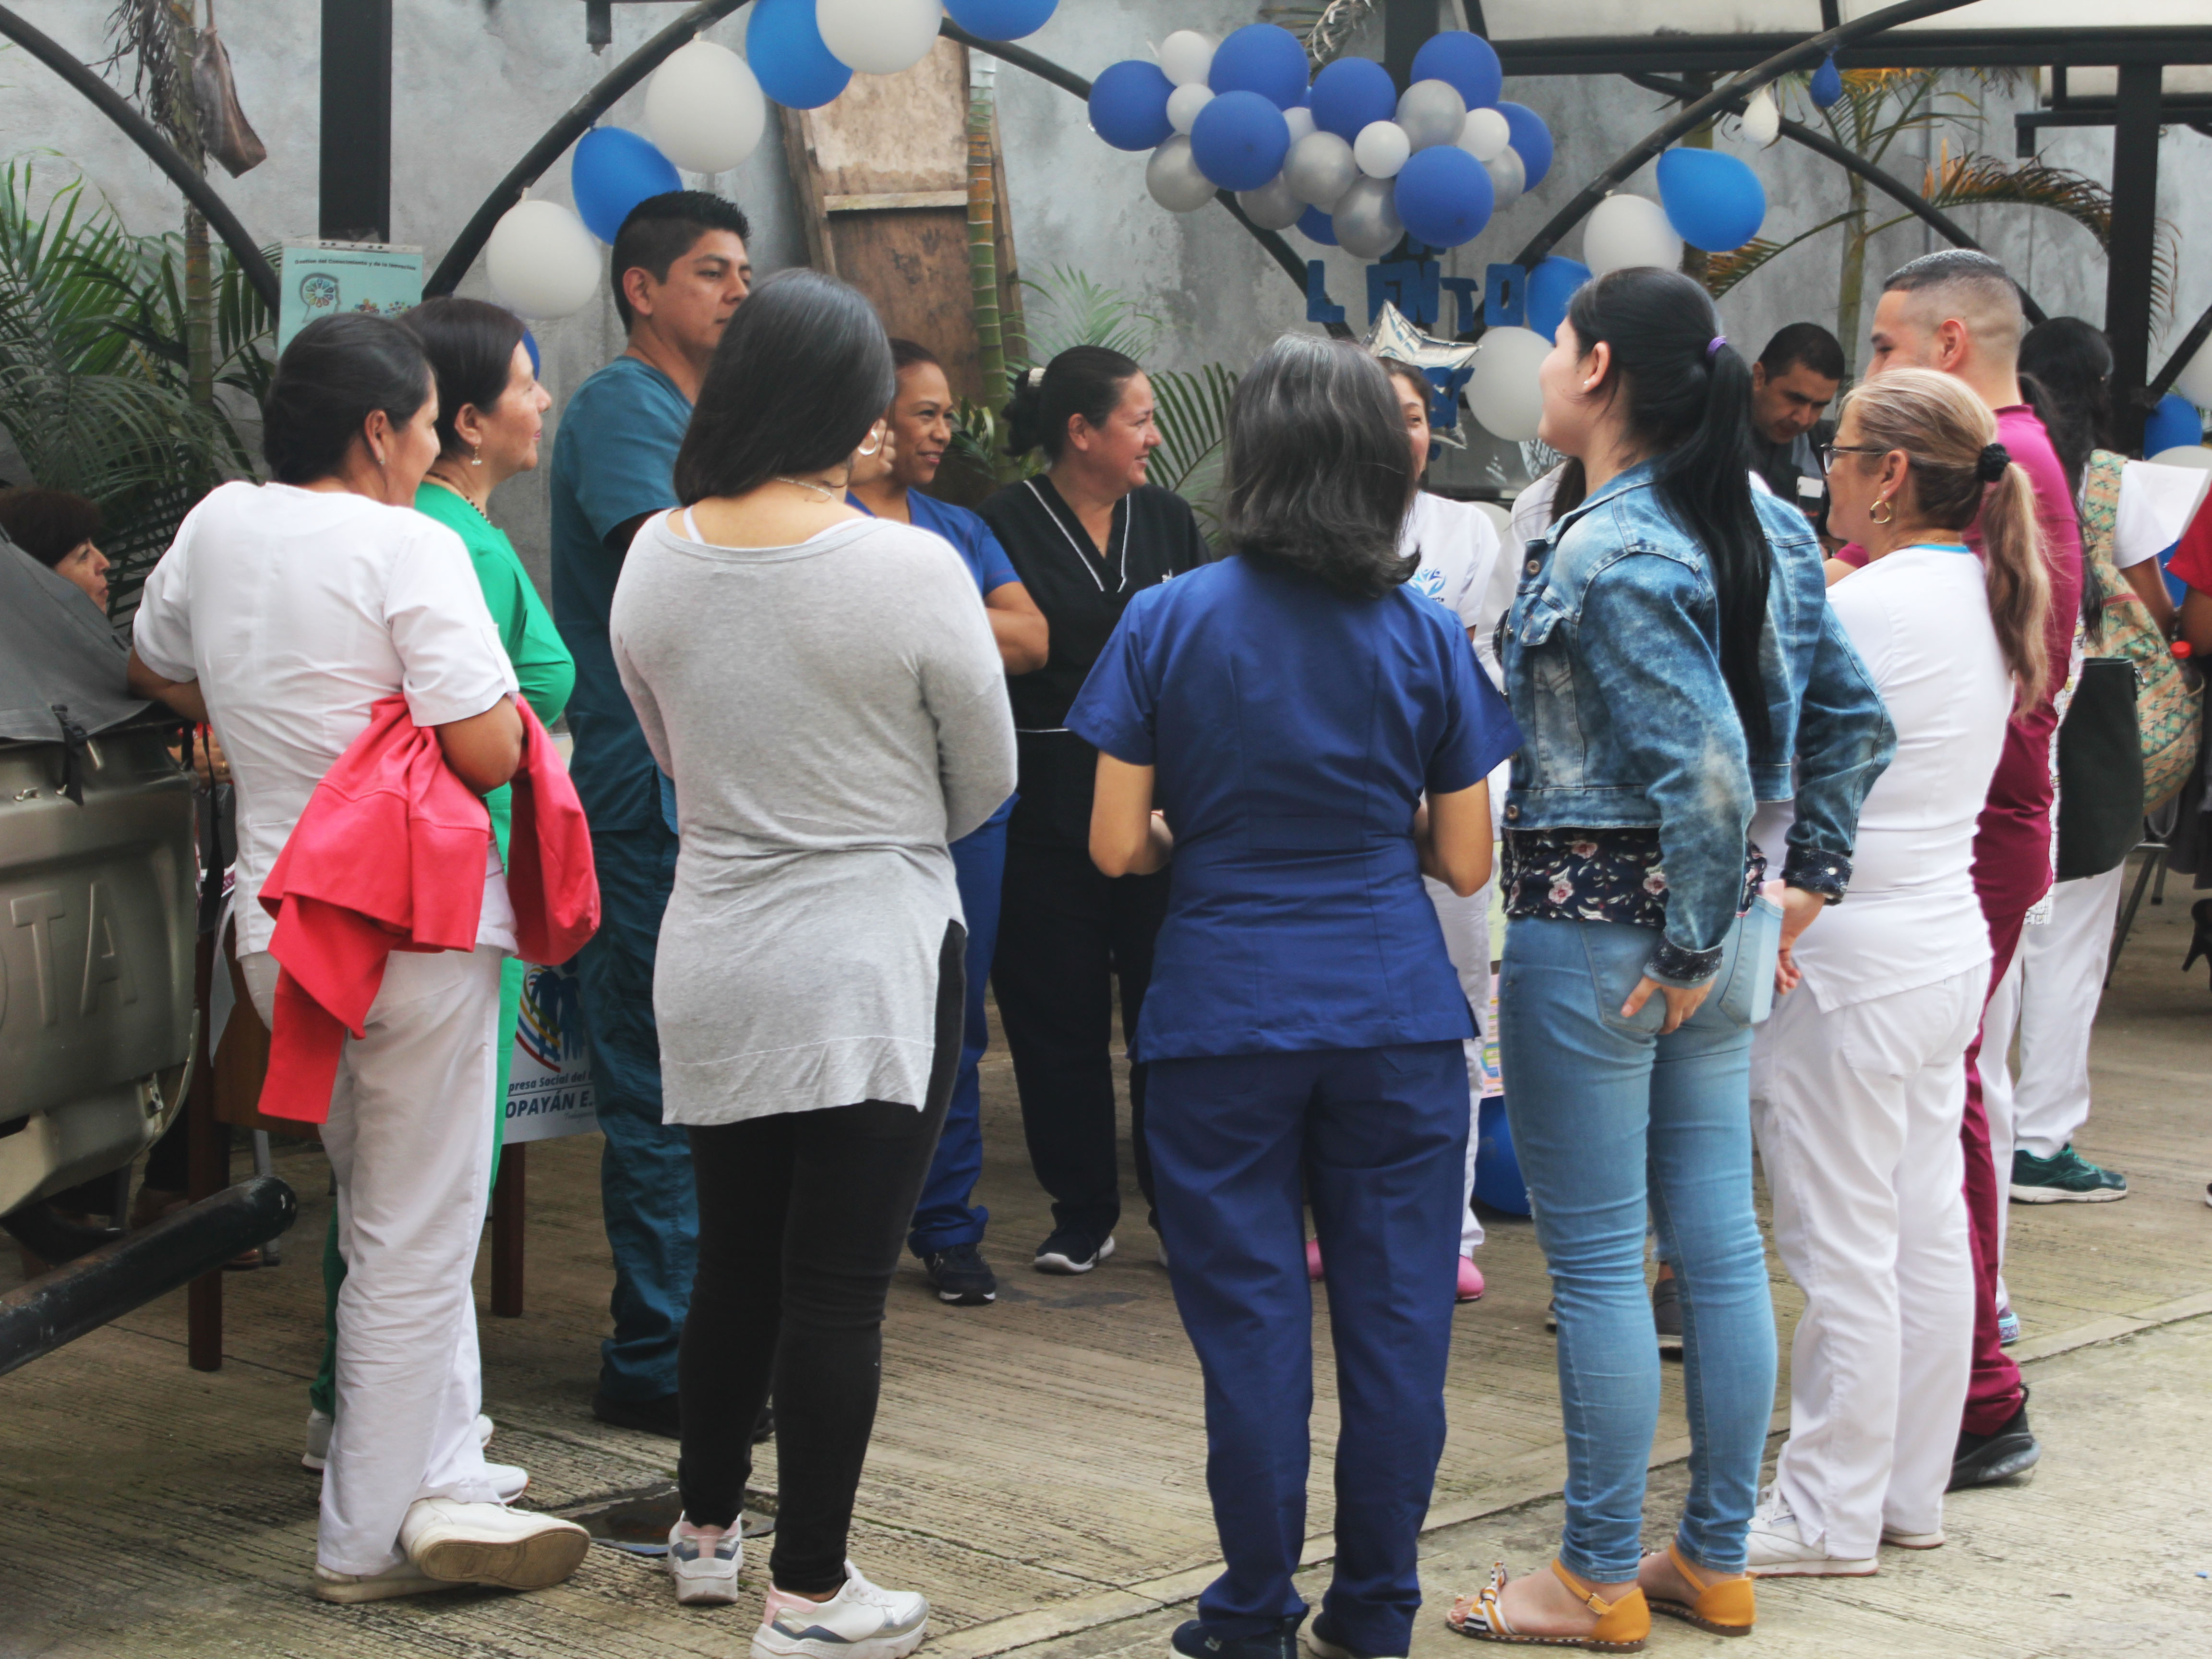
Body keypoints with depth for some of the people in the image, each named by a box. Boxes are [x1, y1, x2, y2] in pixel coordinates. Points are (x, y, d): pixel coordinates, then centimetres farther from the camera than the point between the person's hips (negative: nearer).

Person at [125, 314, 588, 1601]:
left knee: (391, 1216, 21)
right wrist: (499, 712, 0)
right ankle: (373, 1535, 5)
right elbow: (488, 753, -21)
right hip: (415, 926, -8)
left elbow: (159, 671, 24)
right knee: (417, 1238, 1)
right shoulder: (412, 547, -15)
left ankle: (439, 1473, 28)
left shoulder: (217, 528, 6)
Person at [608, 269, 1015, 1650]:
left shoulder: (655, 563, -3)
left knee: (735, 1259, 20)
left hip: (712, 965, 5)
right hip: (874, 962, -5)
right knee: (841, 1285, 2)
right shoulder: (911, 568, -16)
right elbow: (987, 780, -4)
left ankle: (708, 1529, 36)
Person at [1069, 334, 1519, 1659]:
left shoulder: (1168, 622, -4)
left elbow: (1117, 846, -5)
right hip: (1398, 1018, 1)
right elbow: (1466, 861, 1)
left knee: (1250, 1317, 6)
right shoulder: (1427, 638, -1)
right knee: (1395, 1315, 8)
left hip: (1225, 1013, -1)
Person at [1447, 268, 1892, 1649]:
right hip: (1710, 925, 8)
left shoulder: (1607, 557, -19)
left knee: (1598, 1263, 1)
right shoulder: (1763, 528, 7)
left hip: (1595, 931, -8)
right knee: (1720, 1240, 12)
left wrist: (1687, 950, -16)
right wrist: (1815, 874, 13)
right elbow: (1853, 717, 11)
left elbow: (1702, 771, -25)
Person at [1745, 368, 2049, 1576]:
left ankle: (1827, 1514, 6)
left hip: (1850, 963, -9)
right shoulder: (1981, 603, 9)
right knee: (1926, 1236, 13)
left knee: (1843, 1253, -1)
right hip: (1946, 943, 9)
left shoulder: (1872, 607, -19)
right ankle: (1910, 1495, 22)